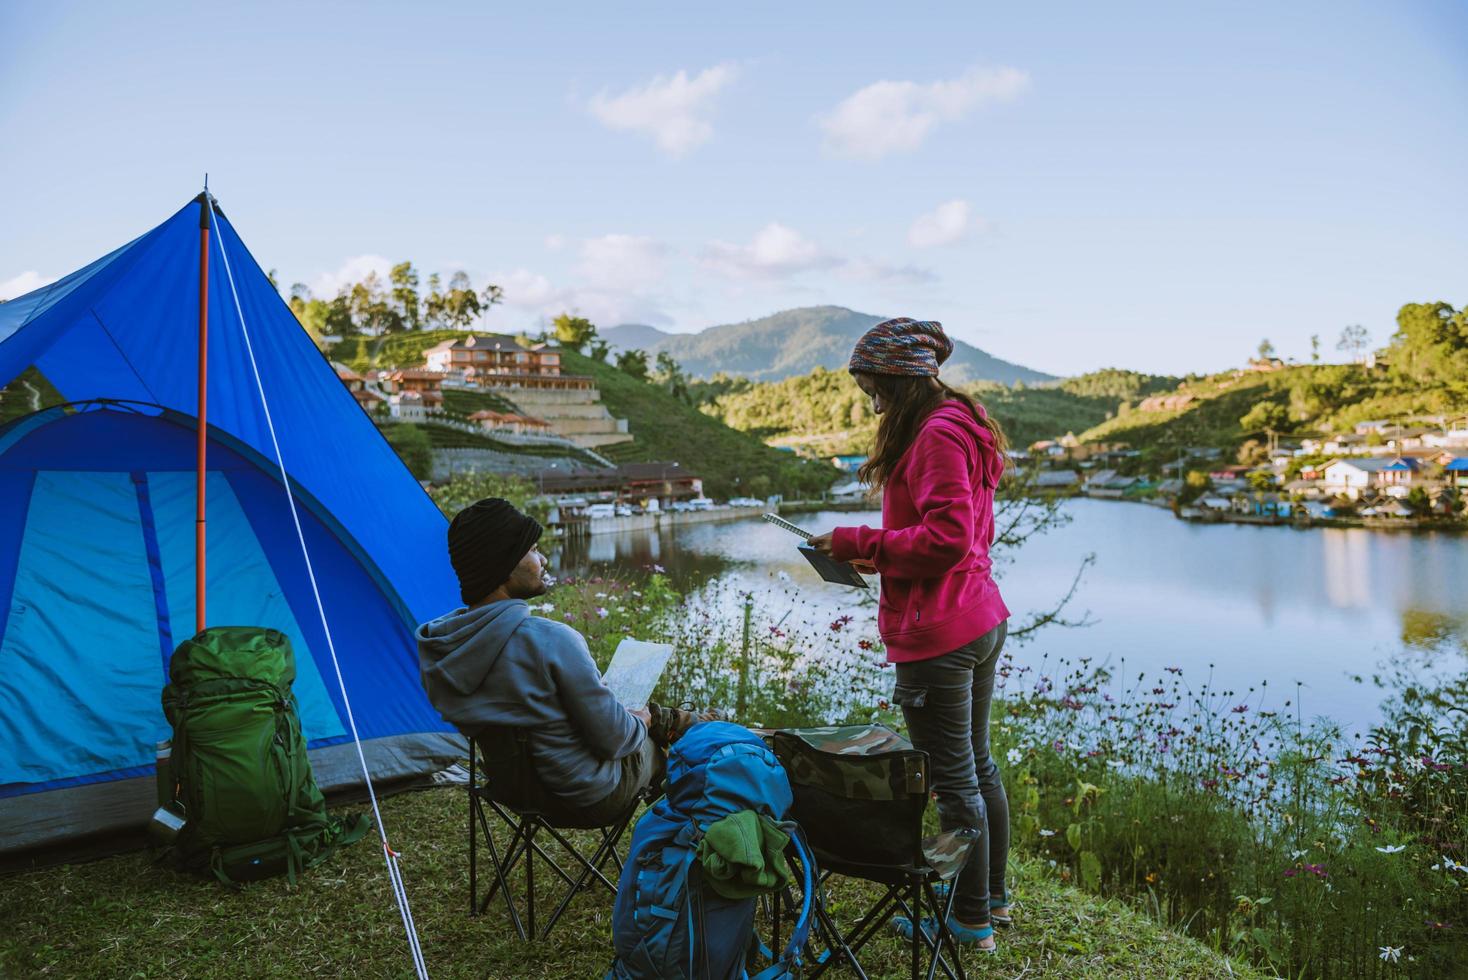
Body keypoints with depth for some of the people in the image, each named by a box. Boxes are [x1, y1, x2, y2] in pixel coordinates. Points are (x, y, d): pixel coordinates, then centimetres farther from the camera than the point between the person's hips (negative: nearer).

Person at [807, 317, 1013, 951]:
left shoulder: (936, 436, -18)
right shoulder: (962, 427, 14)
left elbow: (947, 537, -26)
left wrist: (862, 542, -18)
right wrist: (877, 553, 8)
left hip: (937, 637, -10)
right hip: (981, 620, 10)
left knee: (954, 782, 4)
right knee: (978, 767, 21)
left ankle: (971, 922, 20)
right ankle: (993, 899, 37)